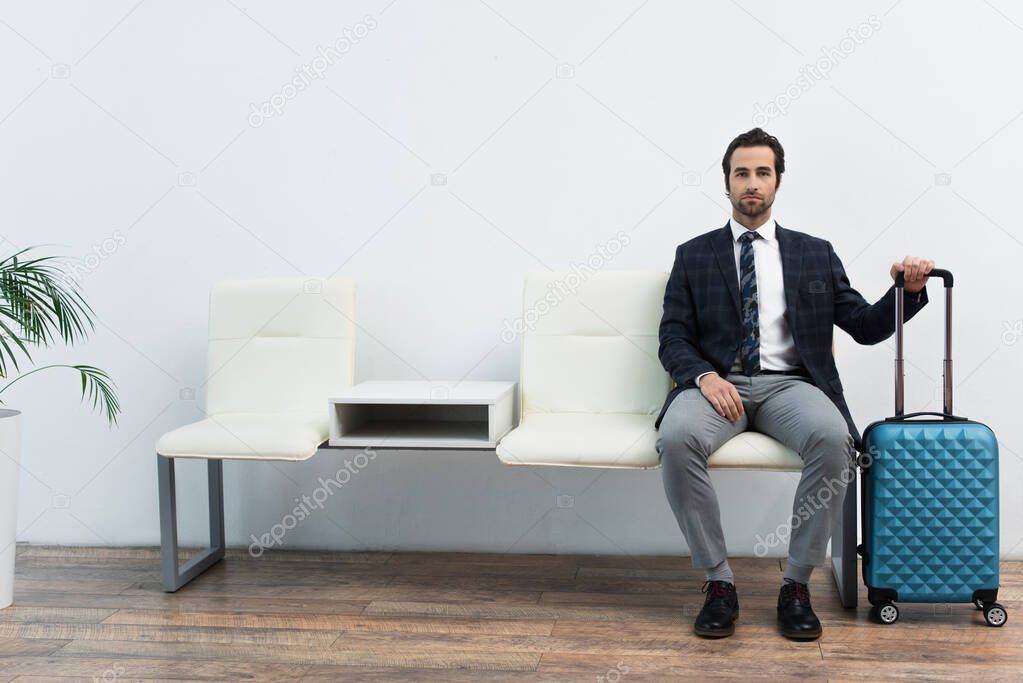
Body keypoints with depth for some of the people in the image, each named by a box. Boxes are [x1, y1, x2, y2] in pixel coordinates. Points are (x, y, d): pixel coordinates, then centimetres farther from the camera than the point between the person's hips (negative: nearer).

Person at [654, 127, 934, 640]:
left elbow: (866, 326, 14)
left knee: (832, 437, -33)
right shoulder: (694, 255, 15)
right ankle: (718, 581, -18)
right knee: (677, 437, -34)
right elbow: (672, 337, 6)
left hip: (789, 383, 1)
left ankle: (796, 583, -16)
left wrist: (908, 290, -5)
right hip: (717, 383, 0)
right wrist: (705, 377, -14)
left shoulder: (815, 253, 18)